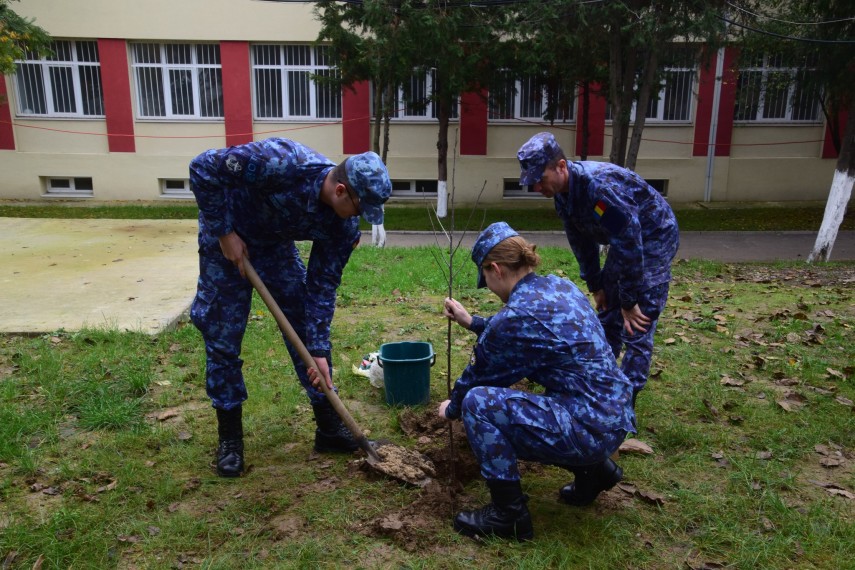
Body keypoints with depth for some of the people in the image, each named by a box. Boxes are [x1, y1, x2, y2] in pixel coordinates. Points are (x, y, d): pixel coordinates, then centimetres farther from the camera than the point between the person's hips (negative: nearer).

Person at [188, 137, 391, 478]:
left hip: (276, 244, 4)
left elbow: (322, 286, -14)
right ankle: (229, 437, 15)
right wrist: (224, 232, -26)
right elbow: (203, 168, -29)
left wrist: (319, 350, -16)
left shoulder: (343, 225, -21)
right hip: (227, 238, -4)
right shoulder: (283, 162, -38)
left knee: (308, 328, 1)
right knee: (222, 337, -1)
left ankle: (329, 427, 14)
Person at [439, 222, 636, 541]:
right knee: (508, 405, 25)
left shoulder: (517, 314, -18)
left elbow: (480, 373, -3)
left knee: (479, 403, -13)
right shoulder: (558, 286, 7)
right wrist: (471, 322, 31)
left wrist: (452, 408, 15)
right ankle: (593, 468, 23)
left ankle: (509, 515, -1)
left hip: (588, 428, -9)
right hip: (616, 418, 10)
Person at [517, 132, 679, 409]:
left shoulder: (601, 186, -36)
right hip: (625, 241, 9)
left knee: (636, 328, -10)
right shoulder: (563, 192, -8)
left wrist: (629, 301, -23)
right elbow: (582, 240, 5)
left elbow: (628, 244, -31)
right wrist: (595, 286, 8)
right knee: (606, 318, 14)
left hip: (654, 239, -8)